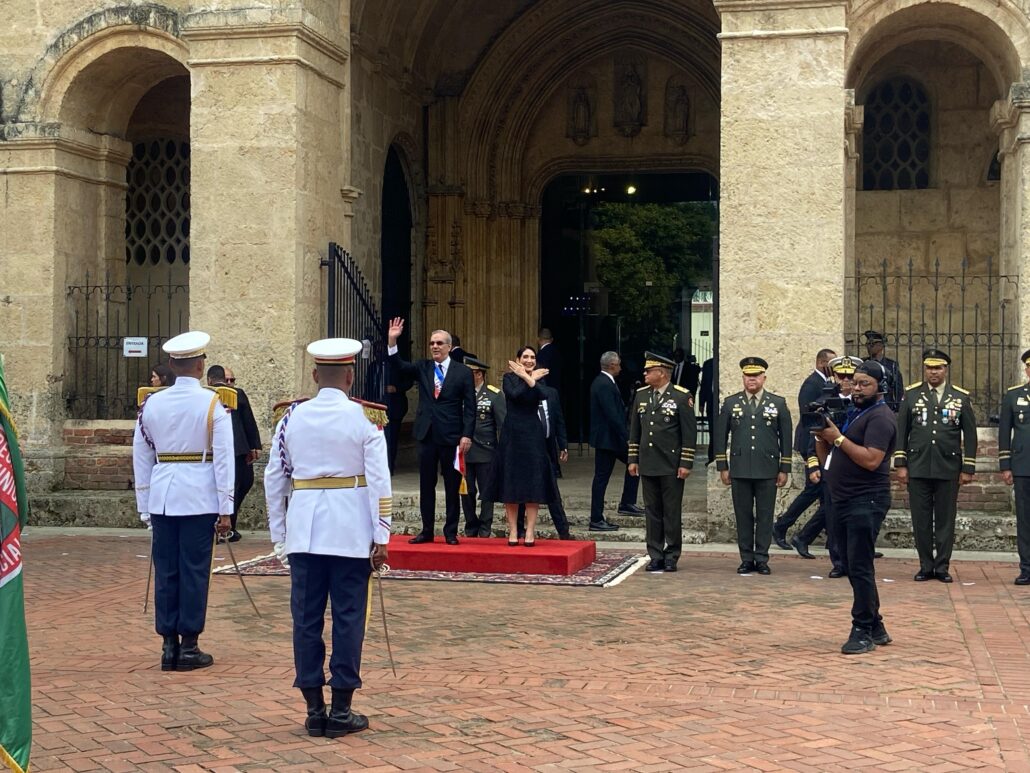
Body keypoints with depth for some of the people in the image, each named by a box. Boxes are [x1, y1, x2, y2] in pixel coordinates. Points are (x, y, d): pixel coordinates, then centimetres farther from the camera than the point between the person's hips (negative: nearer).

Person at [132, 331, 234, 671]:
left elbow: (141, 459, 9)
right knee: (194, 571, 2)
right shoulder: (212, 404, -6)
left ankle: (169, 645, 13)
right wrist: (226, 510, -3)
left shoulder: (151, 404, 5)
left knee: (166, 571, 8)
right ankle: (189, 647, 6)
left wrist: (145, 507, 16)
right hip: (199, 498, -3)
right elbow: (224, 458, -7)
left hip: (162, 497, 3)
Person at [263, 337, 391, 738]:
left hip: (304, 531, 3)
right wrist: (381, 536, -1)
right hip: (350, 532, -2)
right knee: (348, 618, 4)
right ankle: (341, 711, 6)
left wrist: (278, 535, 16)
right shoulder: (364, 419, -4)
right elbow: (379, 481, -7)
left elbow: (274, 478, 8)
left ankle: (314, 709, 11)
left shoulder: (292, 417, 4)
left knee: (307, 618, 7)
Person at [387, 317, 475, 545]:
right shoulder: (422, 368, 9)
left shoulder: (463, 372, -1)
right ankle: (427, 530, 15)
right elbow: (399, 367, -7)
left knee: (452, 486, 4)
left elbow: (470, 407, -3)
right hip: (427, 434, 3)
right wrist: (392, 341, -19)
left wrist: (467, 435, -11)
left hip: (451, 437, -3)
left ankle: (451, 532, 12)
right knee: (426, 485, 8)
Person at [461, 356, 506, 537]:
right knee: (466, 491, 6)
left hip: (486, 451, -3)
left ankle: (485, 529, 12)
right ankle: (471, 528, 18)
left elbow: (503, 423, -3)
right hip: (464, 451, 3)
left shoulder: (494, 395, -1)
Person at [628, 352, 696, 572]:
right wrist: (633, 459, 11)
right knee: (652, 511, 8)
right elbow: (634, 429, 15)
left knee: (672, 512, 2)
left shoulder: (682, 397, -7)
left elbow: (690, 432, -7)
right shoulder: (641, 395, 10)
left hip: (671, 466, -5)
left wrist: (686, 463, -11)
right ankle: (655, 556, 14)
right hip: (648, 464, 5)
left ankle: (671, 557, 10)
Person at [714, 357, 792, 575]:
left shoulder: (778, 403, 6)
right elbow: (720, 436, 9)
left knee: (765, 516, 2)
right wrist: (722, 467, 3)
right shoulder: (730, 403, 7)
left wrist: (784, 469, 2)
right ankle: (747, 559, 11)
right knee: (743, 516, 4)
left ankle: (762, 559, 9)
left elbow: (786, 438, 6)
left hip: (767, 471, -1)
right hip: (740, 470, 1)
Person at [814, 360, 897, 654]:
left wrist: (838, 438, -17)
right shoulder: (853, 414, 19)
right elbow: (826, 459, 20)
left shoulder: (879, 417, -9)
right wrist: (822, 435, 1)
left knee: (860, 568, -10)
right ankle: (875, 627, 22)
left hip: (865, 502, -10)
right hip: (843, 501, 10)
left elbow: (871, 460, -22)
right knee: (854, 567, 13)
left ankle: (863, 632, -5)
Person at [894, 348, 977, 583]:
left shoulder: (961, 397, 4)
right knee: (921, 520, 4)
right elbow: (901, 431, 6)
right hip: (918, 469, 0)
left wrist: (968, 468, 1)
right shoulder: (911, 394, 5)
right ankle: (926, 566, 13)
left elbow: (970, 435, 5)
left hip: (949, 469, 0)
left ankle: (942, 567, 13)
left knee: (945, 520, 5)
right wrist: (900, 464, 1)